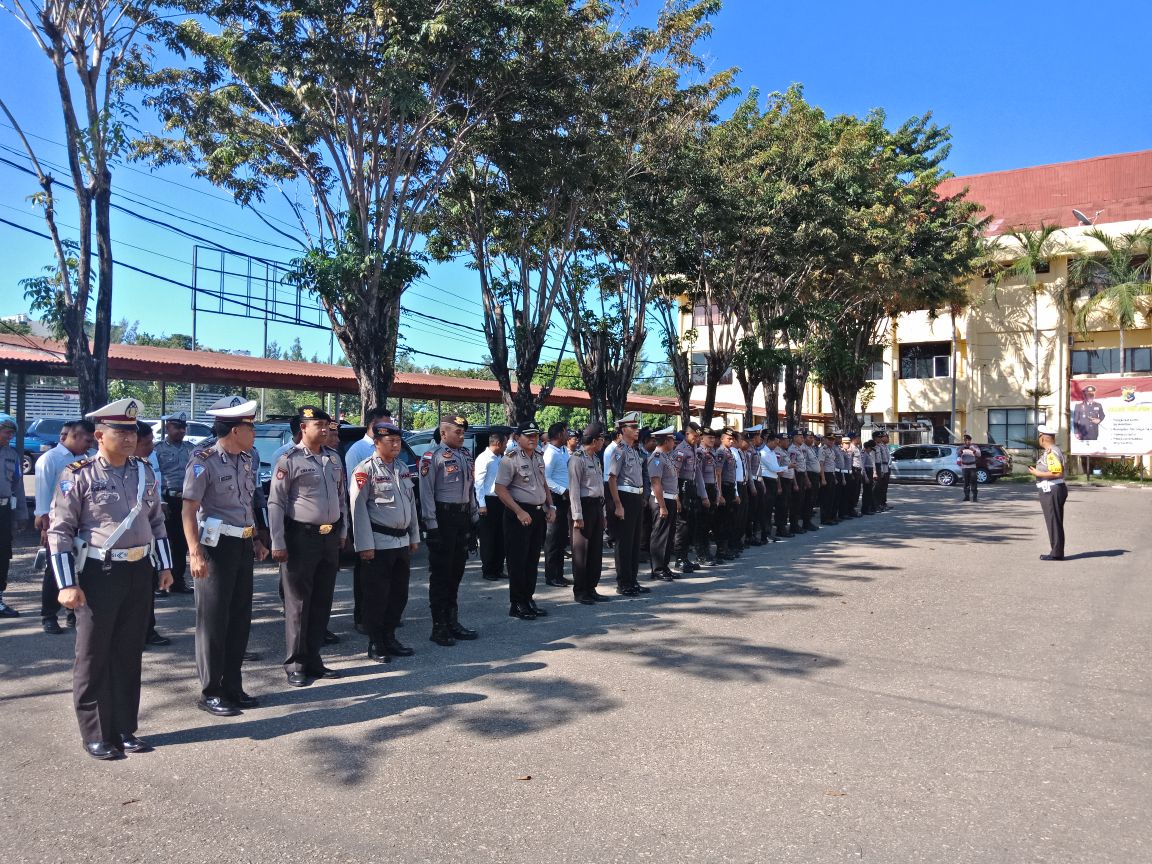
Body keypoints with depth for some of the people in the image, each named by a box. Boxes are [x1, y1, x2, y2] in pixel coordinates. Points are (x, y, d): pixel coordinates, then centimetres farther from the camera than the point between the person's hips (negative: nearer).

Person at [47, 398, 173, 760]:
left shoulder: (144, 471, 7)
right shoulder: (78, 476, -9)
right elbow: (59, 532, -10)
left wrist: (165, 565, 13)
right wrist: (67, 584, -14)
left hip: (140, 571, 5)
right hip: (99, 574, -5)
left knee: (129, 655, 13)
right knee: (93, 658, 6)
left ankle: (125, 729, 25)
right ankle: (95, 735, 20)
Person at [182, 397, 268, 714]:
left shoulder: (248, 460, 10)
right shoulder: (204, 462, -13)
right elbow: (188, 510, -16)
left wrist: (257, 540, 15)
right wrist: (195, 553, -23)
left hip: (244, 545, 7)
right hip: (216, 545, -7)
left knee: (240, 617, 13)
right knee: (213, 620, 2)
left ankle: (232, 686, 25)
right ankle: (210, 692, 14)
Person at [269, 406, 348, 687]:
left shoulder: (334, 458, 10)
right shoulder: (289, 460, -9)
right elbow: (275, 502, -10)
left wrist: (342, 531, 15)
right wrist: (278, 544, -13)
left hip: (330, 536, 6)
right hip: (301, 537, -6)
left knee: (322, 601, 12)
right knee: (298, 603, 2)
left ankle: (313, 659, 23)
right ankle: (296, 665, 12)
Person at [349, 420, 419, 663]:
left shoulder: (402, 468, 12)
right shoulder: (365, 469, -10)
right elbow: (358, 508, -13)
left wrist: (414, 536, 16)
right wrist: (365, 545, -16)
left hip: (402, 541, 7)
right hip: (378, 543, -7)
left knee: (399, 594, 13)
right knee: (377, 595, 1)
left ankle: (390, 638, 27)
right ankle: (375, 645, 14)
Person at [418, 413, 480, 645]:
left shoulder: (465, 455, 14)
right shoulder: (432, 456, -11)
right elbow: (426, 492, -15)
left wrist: (474, 516, 15)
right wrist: (432, 525, -19)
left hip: (463, 517, 8)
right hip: (443, 518, -8)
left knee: (456, 572, 15)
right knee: (440, 574, -1)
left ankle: (452, 622, 25)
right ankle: (439, 627, 6)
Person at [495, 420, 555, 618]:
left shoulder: (539, 458, 13)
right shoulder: (510, 460, -12)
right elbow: (500, 489, -16)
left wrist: (550, 507, 11)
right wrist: (519, 512, -21)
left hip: (539, 512, 8)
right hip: (519, 514, -8)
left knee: (533, 560, 14)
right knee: (517, 561, -2)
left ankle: (528, 600, 24)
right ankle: (516, 604, 8)